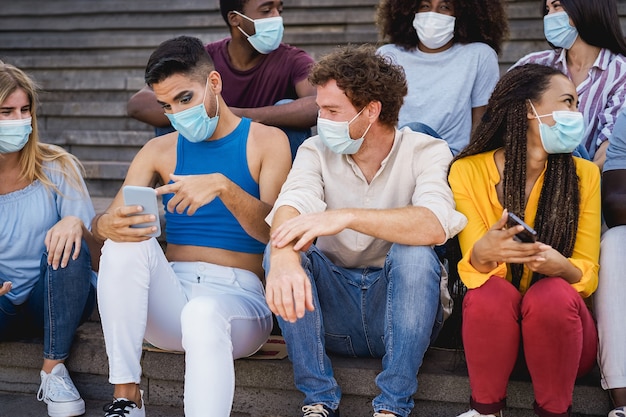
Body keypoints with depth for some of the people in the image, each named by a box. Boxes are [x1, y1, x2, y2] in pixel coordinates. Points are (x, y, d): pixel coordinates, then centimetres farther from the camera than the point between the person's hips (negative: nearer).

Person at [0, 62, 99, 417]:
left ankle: (55, 369, -17)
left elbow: (99, 261, -9)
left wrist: (78, 227, -33)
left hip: (54, 304, 1)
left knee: (68, 244, -30)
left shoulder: (58, 168, -6)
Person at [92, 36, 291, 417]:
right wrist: (107, 225, -23)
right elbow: (106, 219, 2)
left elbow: (273, 230, -10)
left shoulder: (267, 141, 4)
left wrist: (223, 187, -28)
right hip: (170, 297, 4)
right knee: (125, 239, -26)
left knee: (204, 313, -38)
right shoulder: (160, 151, 13)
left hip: (239, 296, -3)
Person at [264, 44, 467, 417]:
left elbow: (434, 226, -29)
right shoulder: (317, 151, 0)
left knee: (414, 252, -30)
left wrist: (346, 217, -41)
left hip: (398, 308, -2)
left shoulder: (426, 152, -8)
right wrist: (284, 258, -44)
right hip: (334, 314, 3)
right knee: (285, 247, -21)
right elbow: (291, 208, -20)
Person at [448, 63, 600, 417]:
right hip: (492, 318, 0)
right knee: (490, 293, -33)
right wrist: (483, 253, -38)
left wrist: (559, 266, -31)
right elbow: (473, 268, -12)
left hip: (560, 317, 0)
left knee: (551, 296, -32)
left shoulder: (584, 174, -3)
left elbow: (588, 272, -6)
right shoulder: (467, 171, -6)